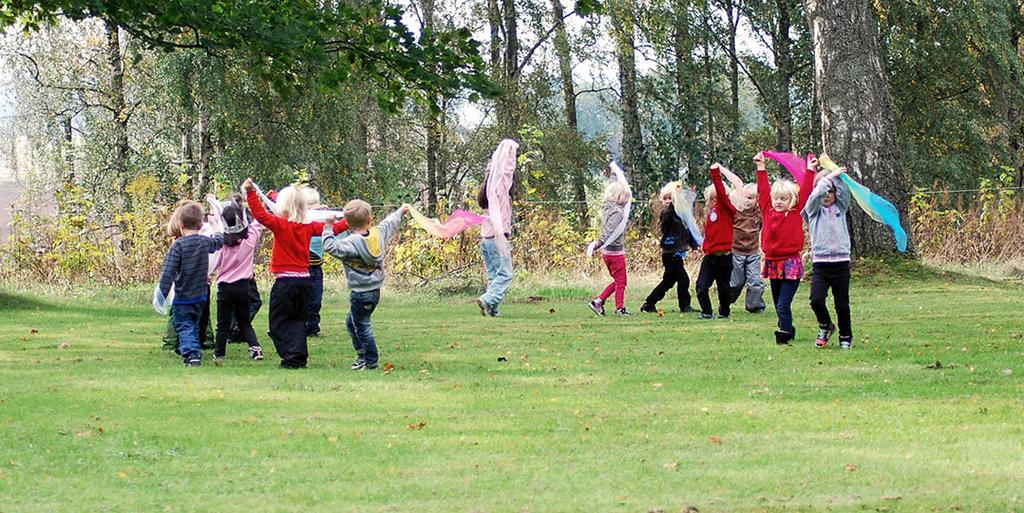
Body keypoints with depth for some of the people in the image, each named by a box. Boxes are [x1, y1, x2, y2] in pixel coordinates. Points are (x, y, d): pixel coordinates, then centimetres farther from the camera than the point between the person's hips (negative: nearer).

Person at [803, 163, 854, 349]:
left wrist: (837, 178, -15)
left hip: (841, 262, 1)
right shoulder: (814, 209, 7)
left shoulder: (840, 208, 13)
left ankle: (846, 337, 18)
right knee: (816, 300, -14)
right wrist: (829, 176, -15)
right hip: (820, 262, -1)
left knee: (842, 304, 4)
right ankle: (825, 327, 14)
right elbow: (816, 195, -13)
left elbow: (844, 192, -5)